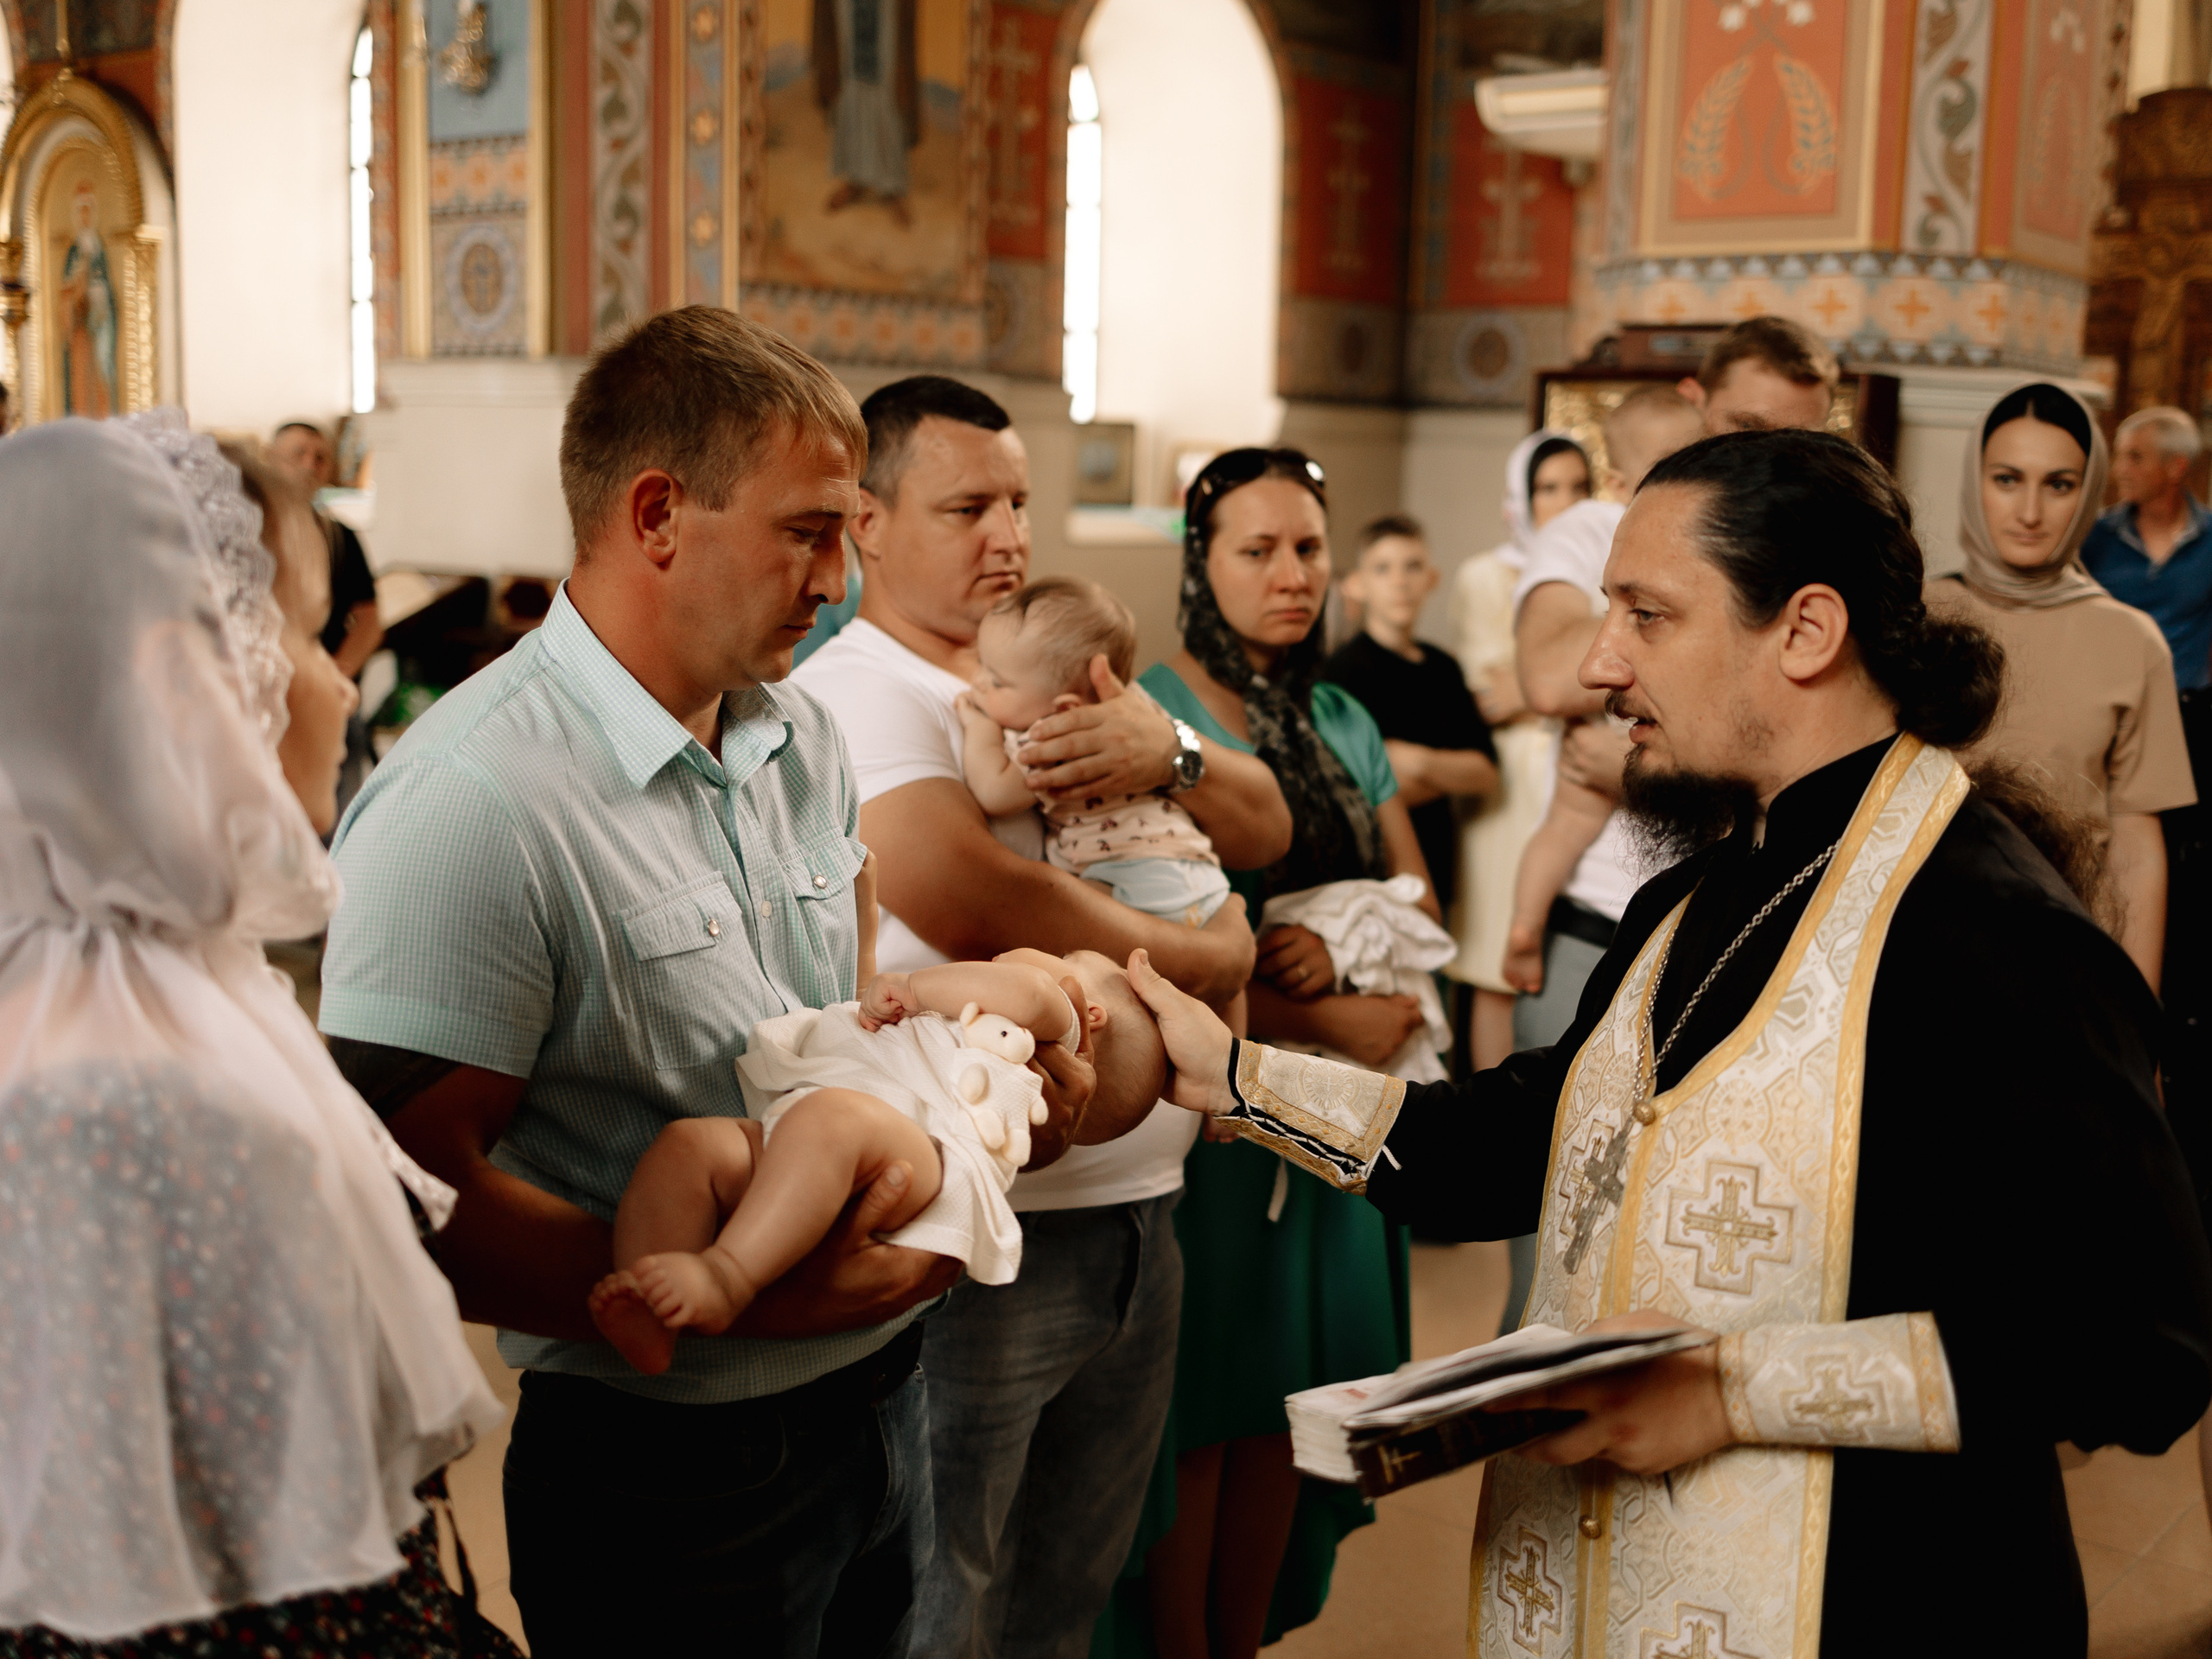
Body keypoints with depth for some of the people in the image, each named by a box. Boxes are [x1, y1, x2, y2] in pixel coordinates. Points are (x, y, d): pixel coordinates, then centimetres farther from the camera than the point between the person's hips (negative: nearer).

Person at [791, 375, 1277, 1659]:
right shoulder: (853, 693, -11)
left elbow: (1266, 830, 11)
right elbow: (978, 905, -25)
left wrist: (1171, 757, -12)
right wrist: (1207, 958, -11)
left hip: (1137, 1214, 7)